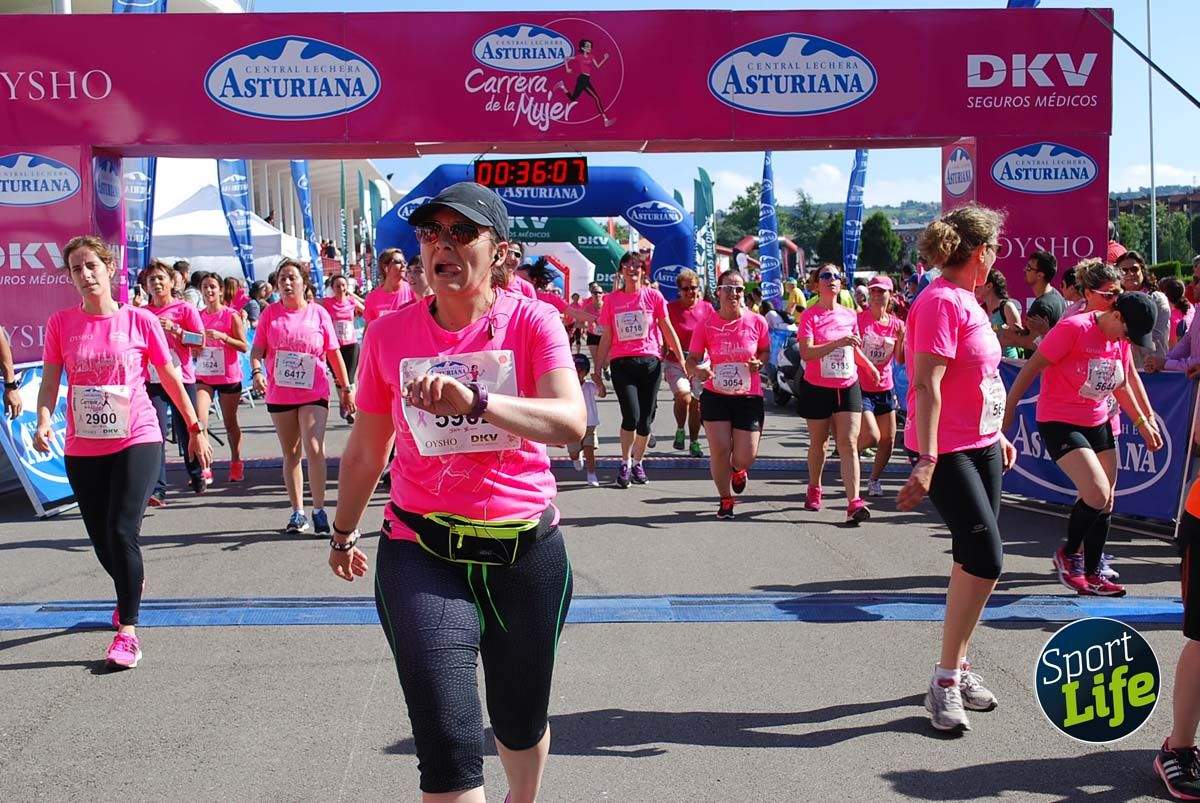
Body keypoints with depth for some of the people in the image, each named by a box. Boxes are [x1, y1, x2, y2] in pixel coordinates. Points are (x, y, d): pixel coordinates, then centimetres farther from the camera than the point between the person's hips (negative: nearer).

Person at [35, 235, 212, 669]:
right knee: (101, 540, 12)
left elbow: (170, 378, 4)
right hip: (83, 448, 3)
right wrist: (44, 419, -20)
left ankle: (127, 631, -7)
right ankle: (132, 584, 46)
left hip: (137, 439, -3)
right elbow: (50, 380, 0)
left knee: (122, 532, -15)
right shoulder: (61, 323, 1)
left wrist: (195, 429, 8)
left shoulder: (139, 320, -3)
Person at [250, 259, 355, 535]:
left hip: (314, 393, -2)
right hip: (279, 395, 2)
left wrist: (346, 389, 6)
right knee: (290, 454, 9)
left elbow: (334, 354, 6)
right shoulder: (270, 313, 4)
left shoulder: (318, 313, 1)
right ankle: (298, 512, 17)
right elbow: (257, 349, 2)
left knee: (314, 448, -16)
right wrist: (256, 372, -19)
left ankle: (319, 510, -8)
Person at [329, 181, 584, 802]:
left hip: (525, 548, 0)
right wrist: (342, 534, 23)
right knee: (446, 739, -12)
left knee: (521, 723, 19)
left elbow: (571, 423, -22)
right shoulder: (389, 334, 0)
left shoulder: (532, 321, -6)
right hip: (422, 552, 0)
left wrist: (475, 400, -37)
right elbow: (366, 449, 13)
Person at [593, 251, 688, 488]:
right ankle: (625, 463, 6)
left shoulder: (653, 296, 6)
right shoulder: (611, 300, 7)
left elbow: (668, 330, 8)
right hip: (622, 363, -1)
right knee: (631, 415, -16)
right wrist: (597, 370, 7)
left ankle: (637, 463, 25)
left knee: (645, 419, 3)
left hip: (650, 362, 1)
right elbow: (606, 338, 10)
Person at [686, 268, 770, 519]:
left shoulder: (757, 322, -4)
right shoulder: (705, 324, -5)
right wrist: (698, 370, -22)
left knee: (745, 458, -3)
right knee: (719, 451, -7)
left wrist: (759, 362, -10)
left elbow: (765, 351, 12)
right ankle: (725, 499, 20)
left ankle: (738, 470, 38)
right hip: (715, 396, 0)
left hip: (749, 397, 0)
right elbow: (692, 359, 0)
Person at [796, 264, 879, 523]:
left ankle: (854, 502, -15)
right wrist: (838, 342, -28)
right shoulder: (810, 316, -8)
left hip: (848, 387, 2)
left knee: (849, 443, -7)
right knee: (818, 442, 13)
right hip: (817, 388, -2)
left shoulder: (850, 315, 6)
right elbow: (806, 353, -21)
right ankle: (814, 489, 37)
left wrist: (870, 367, 22)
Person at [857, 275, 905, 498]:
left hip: (885, 389, 5)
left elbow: (900, 360, 2)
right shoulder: (858, 319, -7)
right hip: (861, 387, -4)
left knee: (888, 440, 6)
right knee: (872, 437, -16)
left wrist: (902, 338, -14)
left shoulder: (896, 324, 3)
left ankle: (874, 479, 26)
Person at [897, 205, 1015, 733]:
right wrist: (926, 462, -27)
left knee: (974, 560, 11)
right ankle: (945, 680, -5)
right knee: (986, 556, -14)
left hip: (981, 446, 10)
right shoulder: (940, 301, -16)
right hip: (947, 451, -10)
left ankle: (958, 668, 22)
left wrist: (997, 435, 26)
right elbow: (927, 386, -23)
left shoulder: (967, 301, 14)